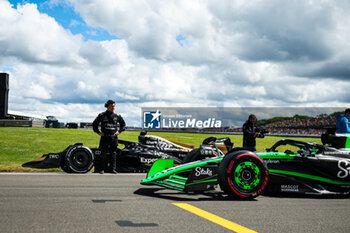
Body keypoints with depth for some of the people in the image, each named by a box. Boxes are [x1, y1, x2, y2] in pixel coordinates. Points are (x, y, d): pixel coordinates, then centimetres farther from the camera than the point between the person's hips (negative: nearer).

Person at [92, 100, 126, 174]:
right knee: (103, 154, 1)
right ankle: (102, 169, 5)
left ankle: (113, 169, 9)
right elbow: (94, 124, 9)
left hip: (114, 137, 2)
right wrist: (98, 132, 2)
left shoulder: (117, 116, 7)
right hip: (104, 137, -2)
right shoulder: (102, 115, 1)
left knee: (113, 154, 4)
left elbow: (123, 124, 21)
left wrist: (119, 131, 9)